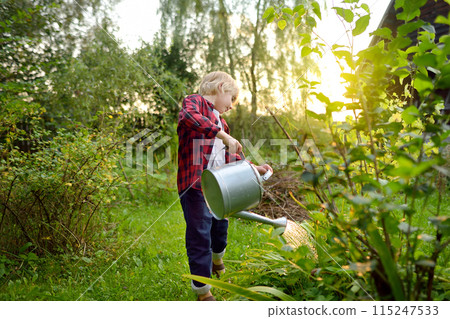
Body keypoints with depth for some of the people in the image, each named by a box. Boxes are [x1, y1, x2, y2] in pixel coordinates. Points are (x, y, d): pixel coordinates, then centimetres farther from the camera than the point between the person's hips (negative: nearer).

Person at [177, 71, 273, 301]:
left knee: (220, 226, 24)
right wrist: (224, 135, -31)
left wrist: (253, 168, 13)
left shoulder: (219, 121, 22)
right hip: (196, 186, -9)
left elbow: (230, 157, 25)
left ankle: (217, 260, 53)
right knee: (200, 237, -5)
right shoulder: (195, 102, -4)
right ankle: (202, 292, 6)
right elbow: (187, 116, -30)